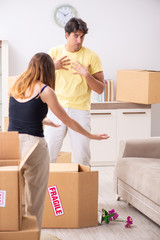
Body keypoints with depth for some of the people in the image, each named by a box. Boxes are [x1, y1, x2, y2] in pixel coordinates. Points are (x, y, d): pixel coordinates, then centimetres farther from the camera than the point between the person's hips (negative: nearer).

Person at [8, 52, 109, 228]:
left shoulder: (16, 86, 11)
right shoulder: (45, 90, -5)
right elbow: (67, 121, 1)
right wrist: (91, 136, 14)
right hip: (34, 145, -5)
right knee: (34, 201, 6)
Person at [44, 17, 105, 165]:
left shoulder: (91, 56, -1)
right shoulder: (54, 52, 5)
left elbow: (100, 89, -1)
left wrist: (86, 75, -16)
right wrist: (53, 67, -9)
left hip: (80, 110, -1)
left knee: (82, 156, -1)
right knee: (48, 152, 3)